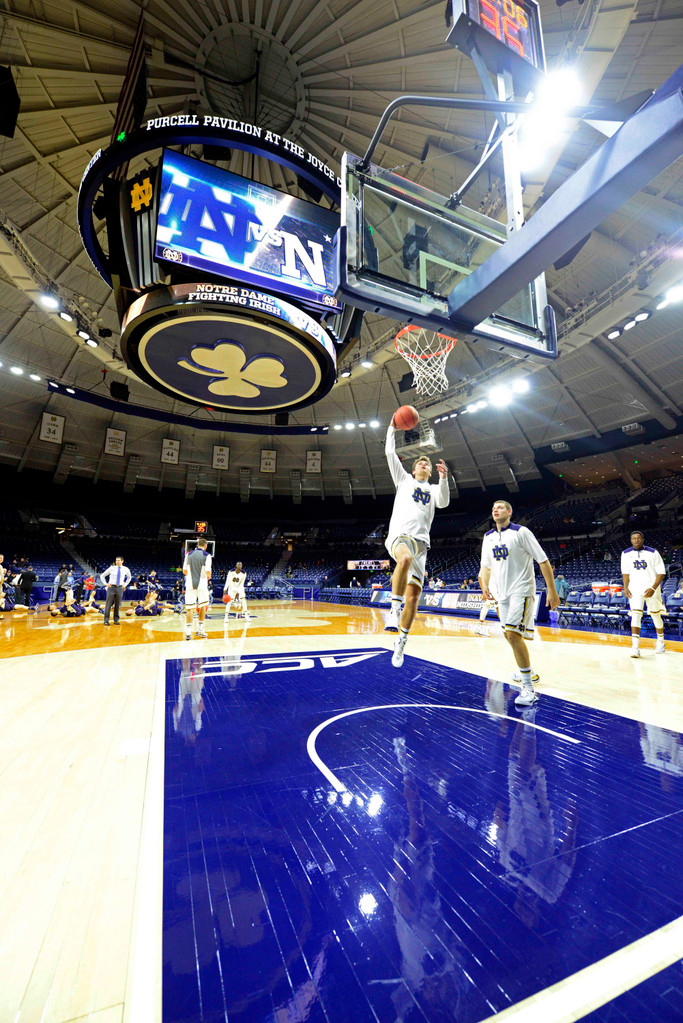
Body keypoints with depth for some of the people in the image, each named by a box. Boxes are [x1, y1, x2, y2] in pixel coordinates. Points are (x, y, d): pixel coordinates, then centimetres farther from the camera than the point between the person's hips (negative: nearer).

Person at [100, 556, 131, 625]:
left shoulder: (125, 569, 5)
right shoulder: (112, 568, 0)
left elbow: (129, 577, 24)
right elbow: (102, 576, 11)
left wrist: (125, 584, 12)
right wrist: (105, 583, 0)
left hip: (120, 588, 1)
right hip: (111, 587, -1)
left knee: (118, 605, 5)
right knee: (108, 604, -2)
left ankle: (116, 620, 16)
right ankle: (106, 620, 7)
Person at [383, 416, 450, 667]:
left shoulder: (434, 488, 25)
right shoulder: (404, 479, 21)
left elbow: (443, 502, 2)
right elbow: (390, 454, 16)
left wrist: (443, 478, -10)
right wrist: (392, 429, 20)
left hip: (420, 540, 3)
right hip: (399, 534, -3)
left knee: (414, 594, -2)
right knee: (405, 558, -41)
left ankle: (401, 642, 12)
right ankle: (395, 609, -30)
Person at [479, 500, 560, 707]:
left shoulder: (521, 532, -10)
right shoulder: (488, 537, 8)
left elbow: (543, 561, -10)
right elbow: (486, 565, 16)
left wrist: (552, 591, -12)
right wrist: (485, 585, -2)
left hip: (521, 590, -7)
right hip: (502, 592, 7)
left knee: (513, 633, -19)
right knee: (510, 635, 17)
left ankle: (528, 688, -10)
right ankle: (525, 670, 41)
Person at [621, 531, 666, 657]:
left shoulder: (653, 553, -6)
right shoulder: (626, 554, 2)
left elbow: (661, 572, -7)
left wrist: (653, 588, -18)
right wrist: (625, 588, -1)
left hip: (651, 587, -1)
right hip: (635, 588, 1)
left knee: (656, 615, 12)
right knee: (636, 614, -12)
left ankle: (661, 642, 36)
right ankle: (635, 646, -17)